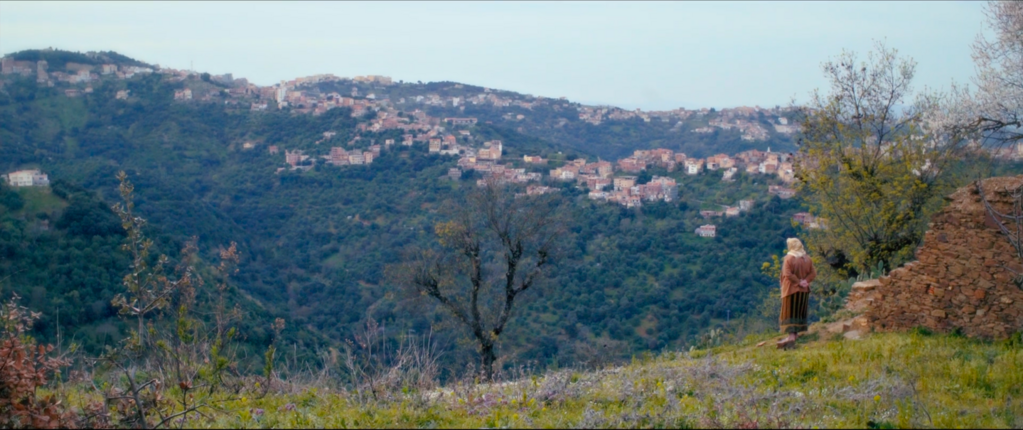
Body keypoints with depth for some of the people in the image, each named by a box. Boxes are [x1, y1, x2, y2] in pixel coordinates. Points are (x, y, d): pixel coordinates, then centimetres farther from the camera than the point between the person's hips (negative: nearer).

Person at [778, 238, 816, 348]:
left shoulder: (788, 258, -15)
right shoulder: (807, 259, 2)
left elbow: (788, 274, -22)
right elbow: (813, 273, 1)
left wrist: (798, 281, -14)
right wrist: (804, 281, -8)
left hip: (791, 289, -5)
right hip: (804, 290, 5)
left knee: (790, 313, -3)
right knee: (800, 312, 15)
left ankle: (791, 336, -14)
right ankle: (796, 333, 21)